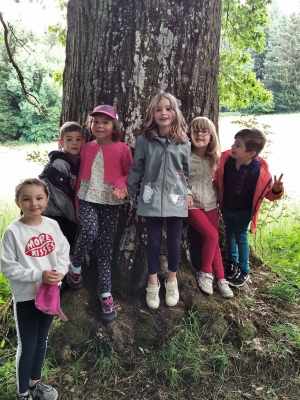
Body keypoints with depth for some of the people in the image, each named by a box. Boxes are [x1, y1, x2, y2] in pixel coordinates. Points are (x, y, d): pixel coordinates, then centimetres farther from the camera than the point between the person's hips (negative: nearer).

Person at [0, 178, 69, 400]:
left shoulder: (52, 225, -6)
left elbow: (64, 252, 4)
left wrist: (60, 271, -15)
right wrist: (38, 275, -24)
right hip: (25, 297, -4)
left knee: (41, 341, 21)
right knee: (27, 347, 8)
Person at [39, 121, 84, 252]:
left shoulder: (79, 162, 5)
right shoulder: (58, 165, -18)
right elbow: (61, 198, -20)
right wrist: (75, 217, -12)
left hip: (69, 216, 7)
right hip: (55, 216, -7)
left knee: (70, 251, 12)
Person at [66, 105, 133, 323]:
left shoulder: (122, 149, -2)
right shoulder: (87, 148, 6)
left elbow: (131, 174, 4)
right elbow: (81, 175, 11)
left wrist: (121, 184, -17)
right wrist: (76, 202, 10)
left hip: (111, 202, -1)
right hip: (88, 198, 1)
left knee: (105, 249, 2)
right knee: (90, 231, -28)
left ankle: (106, 295, 12)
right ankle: (75, 267, 2)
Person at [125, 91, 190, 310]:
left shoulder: (184, 143, 0)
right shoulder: (144, 140, -4)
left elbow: (188, 172, 8)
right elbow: (137, 169, 4)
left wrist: (190, 194, 9)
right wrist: (128, 191, 7)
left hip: (176, 199, 1)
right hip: (152, 199, -1)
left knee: (174, 242, 8)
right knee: (154, 242, 8)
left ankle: (172, 282, 30)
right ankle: (153, 284, 26)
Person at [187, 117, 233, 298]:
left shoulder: (213, 158, 4)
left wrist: (217, 196, 4)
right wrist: (186, 193, -25)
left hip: (211, 203, 5)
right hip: (193, 205, -5)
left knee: (215, 241, 4)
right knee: (212, 236, -18)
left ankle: (220, 279, 12)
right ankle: (205, 274, 2)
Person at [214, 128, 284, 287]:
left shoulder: (259, 171, -30)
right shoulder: (225, 159, -21)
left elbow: (269, 193, -16)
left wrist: (276, 190, -37)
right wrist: (217, 199, 3)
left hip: (243, 211, -4)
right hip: (226, 207, 4)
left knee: (241, 237, 7)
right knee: (229, 233, 21)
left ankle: (244, 271, 27)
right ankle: (232, 262, 43)